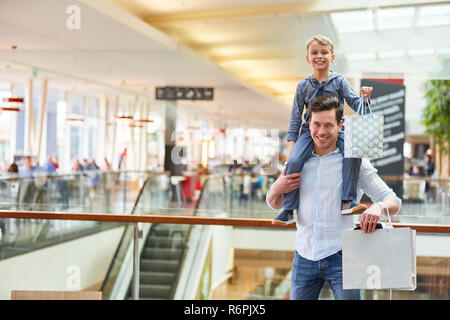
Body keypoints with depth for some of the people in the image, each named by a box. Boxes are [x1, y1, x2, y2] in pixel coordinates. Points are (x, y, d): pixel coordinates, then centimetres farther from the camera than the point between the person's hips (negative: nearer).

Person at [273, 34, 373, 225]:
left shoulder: (339, 81, 7)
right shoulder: (303, 86, 9)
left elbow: (354, 103, -2)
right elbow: (295, 117, 9)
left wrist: (364, 97, -26)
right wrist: (292, 143, 0)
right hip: (310, 131, 1)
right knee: (293, 162, -24)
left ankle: (347, 201, -23)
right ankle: (288, 210, -15)